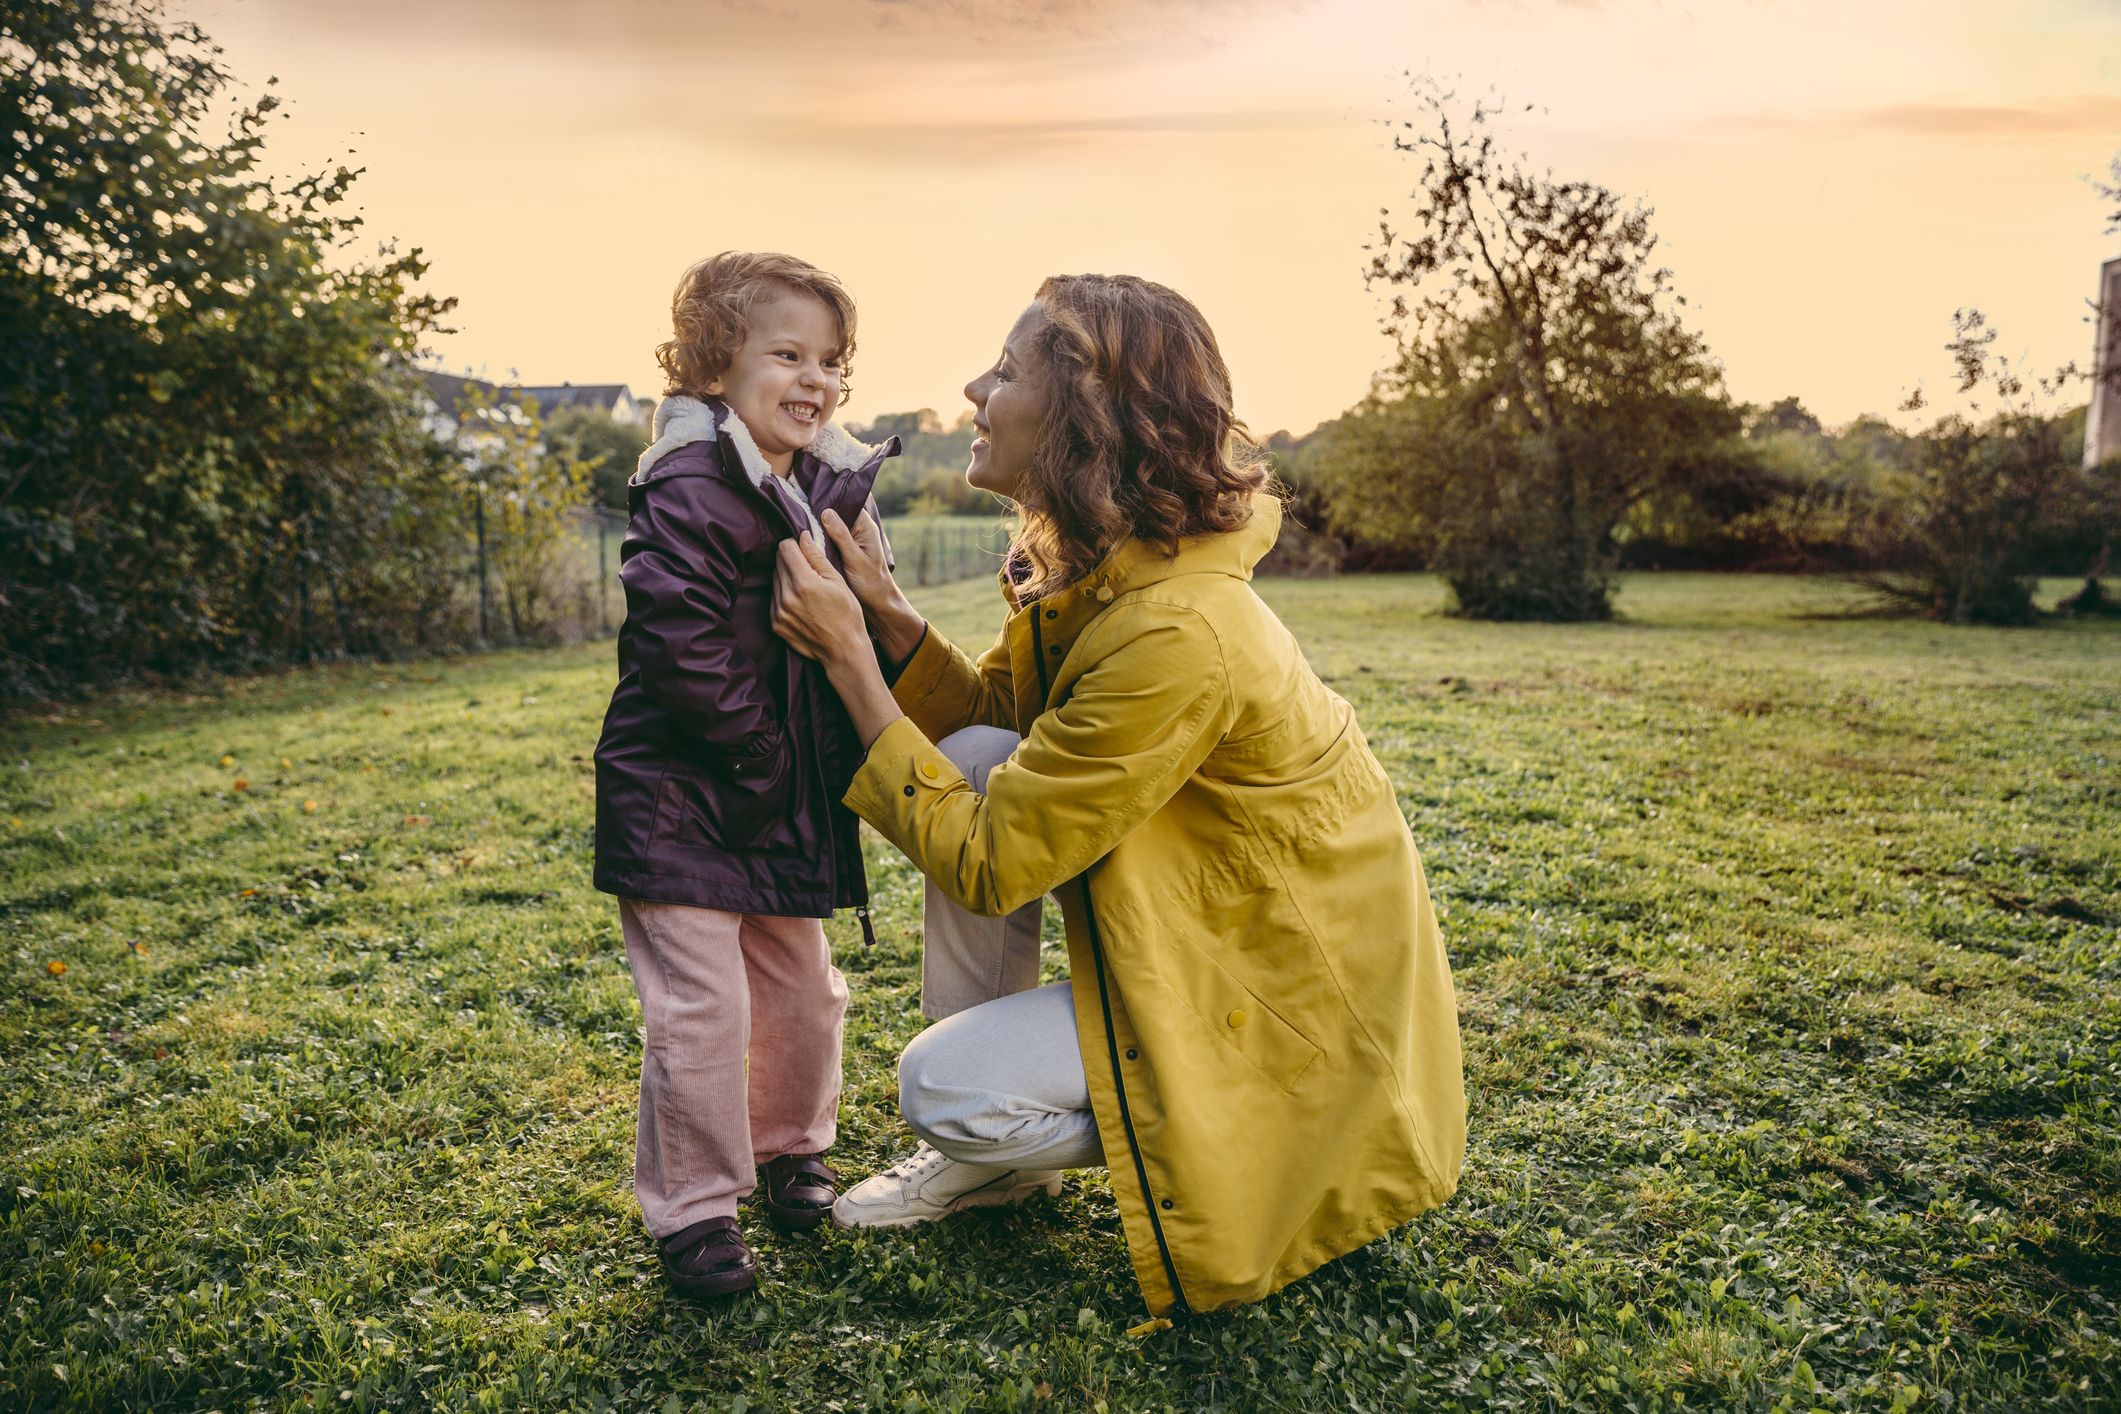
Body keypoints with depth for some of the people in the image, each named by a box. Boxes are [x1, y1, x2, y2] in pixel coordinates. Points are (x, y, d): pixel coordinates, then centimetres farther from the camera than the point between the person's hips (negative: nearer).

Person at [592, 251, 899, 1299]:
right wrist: (763, 753, -18)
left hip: (787, 802, 8)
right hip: (680, 801, -7)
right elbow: (682, 649, -24)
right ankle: (691, 1207, 16)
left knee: (801, 988, 17)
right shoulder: (687, 495, -18)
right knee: (700, 1008, -3)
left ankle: (789, 1148, 40)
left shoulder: (829, 490, 8)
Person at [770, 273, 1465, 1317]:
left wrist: (847, 656, -21)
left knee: (941, 1088, -15)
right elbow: (988, 710, 8)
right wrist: (883, 609, -9)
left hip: (1297, 1005, -9)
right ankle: (993, 1150, 12)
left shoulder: (1178, 634, -33)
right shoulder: (1099, 567, -5)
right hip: (1217, 928, 9)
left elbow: (983, 865, -25)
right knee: (975, 759, -3)